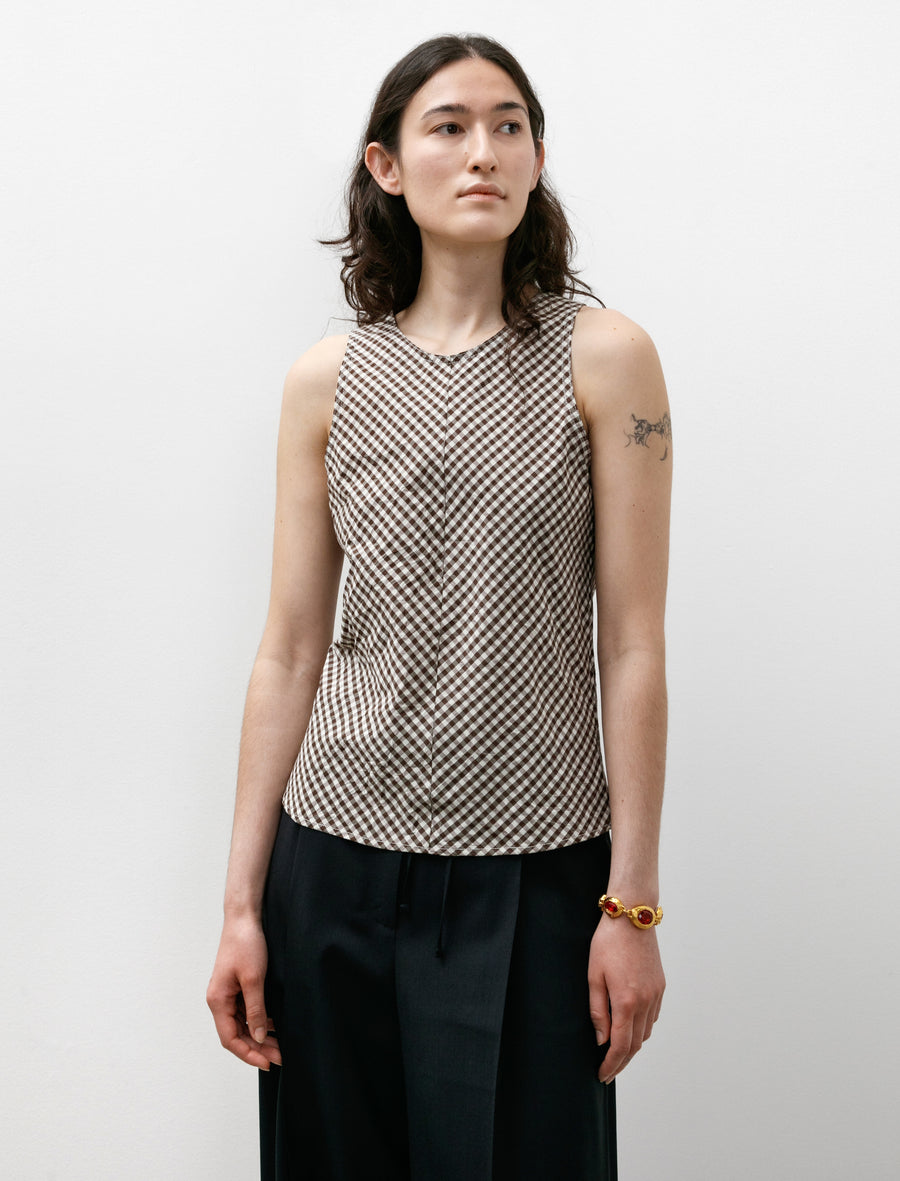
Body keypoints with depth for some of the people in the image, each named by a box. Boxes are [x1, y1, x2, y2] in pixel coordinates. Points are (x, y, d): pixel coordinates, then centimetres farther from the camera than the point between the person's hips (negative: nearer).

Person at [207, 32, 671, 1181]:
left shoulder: (605, 359, -3)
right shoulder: (326, 382, 3)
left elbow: (632, 647, -5)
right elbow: (290, 651, 4)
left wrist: (634, 904, -6)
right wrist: (241, 901, 3)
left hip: (536, 871, -2)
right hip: (337, 860, 2)